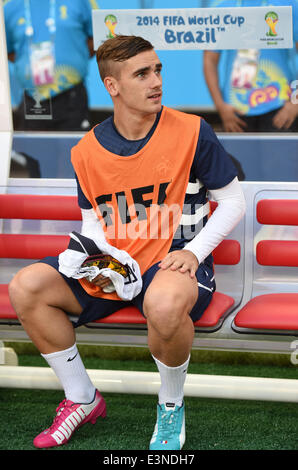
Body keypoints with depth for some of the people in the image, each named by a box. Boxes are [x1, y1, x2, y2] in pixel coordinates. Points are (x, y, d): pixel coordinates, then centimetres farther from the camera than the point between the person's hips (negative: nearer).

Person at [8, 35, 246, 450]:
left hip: (173, 262, -5)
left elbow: (233, 201, -2)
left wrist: (194, 252, -15)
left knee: (164, 303, -41)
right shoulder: (87, 152, 2)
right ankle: (82, 399, 3)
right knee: (25, 288, -13)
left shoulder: (191, 132, -9)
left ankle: (171, 406, -10)